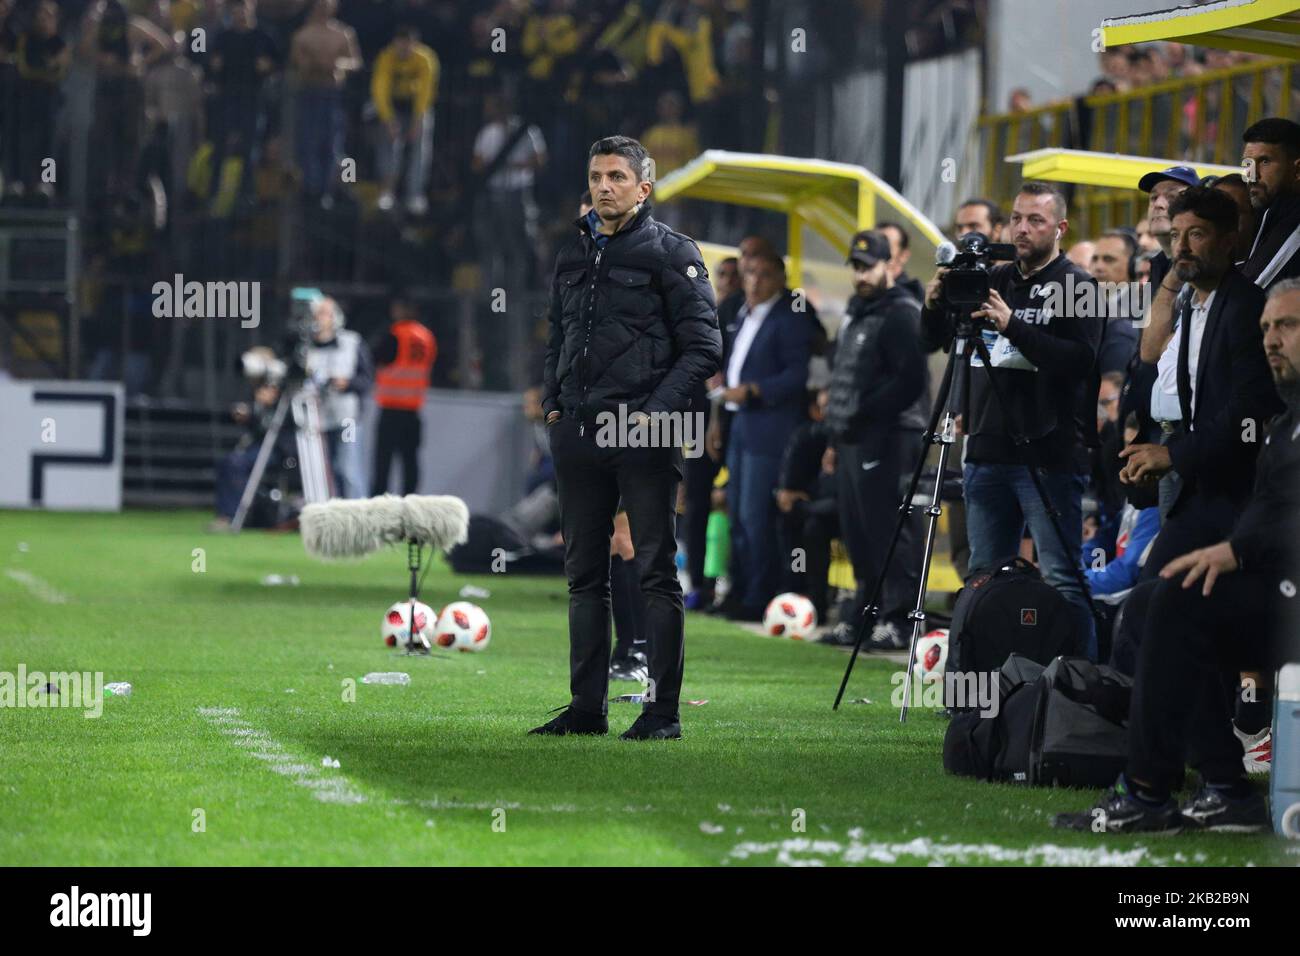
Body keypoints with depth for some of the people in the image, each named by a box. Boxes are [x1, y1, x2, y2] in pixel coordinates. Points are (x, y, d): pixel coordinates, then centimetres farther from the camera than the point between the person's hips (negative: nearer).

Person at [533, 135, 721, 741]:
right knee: (584, 573, 9)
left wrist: (660, 409, -14)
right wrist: (553, 403, 11)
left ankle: (663, 712, -2)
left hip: (644, 434, -6)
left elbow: (703, 346, -6)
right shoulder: (572, 255, 16)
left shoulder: (671, 253, -2)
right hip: (577, 433, 6)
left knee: (656, 571, -3)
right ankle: (587, 707, 14)